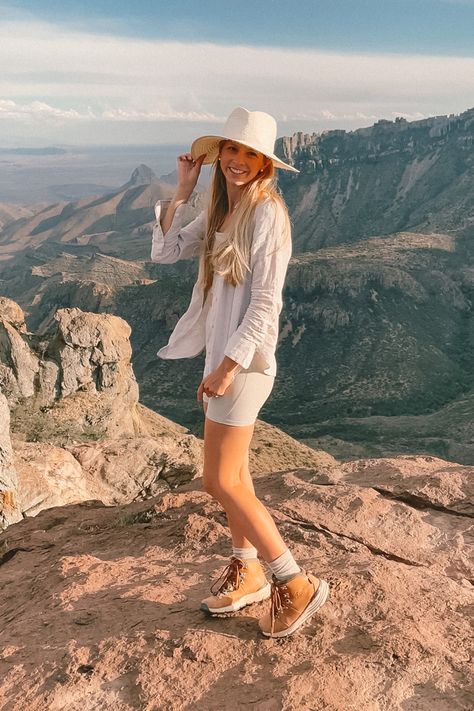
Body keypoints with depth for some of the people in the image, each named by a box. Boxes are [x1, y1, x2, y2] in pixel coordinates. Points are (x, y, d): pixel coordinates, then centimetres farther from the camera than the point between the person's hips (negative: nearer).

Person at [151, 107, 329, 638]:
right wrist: (182, 192, 3)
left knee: (220, 482, -5)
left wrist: (227, 366, -21)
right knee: (233, 473, 16)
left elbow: (265, 301, -19)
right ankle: (247, 574, 33)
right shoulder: (219, 212, 12)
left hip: (244, 358, -9)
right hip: (222, 351, 9)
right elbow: (165, 252, 10)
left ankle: (297, 585, 8)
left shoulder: (266, 212, -14)